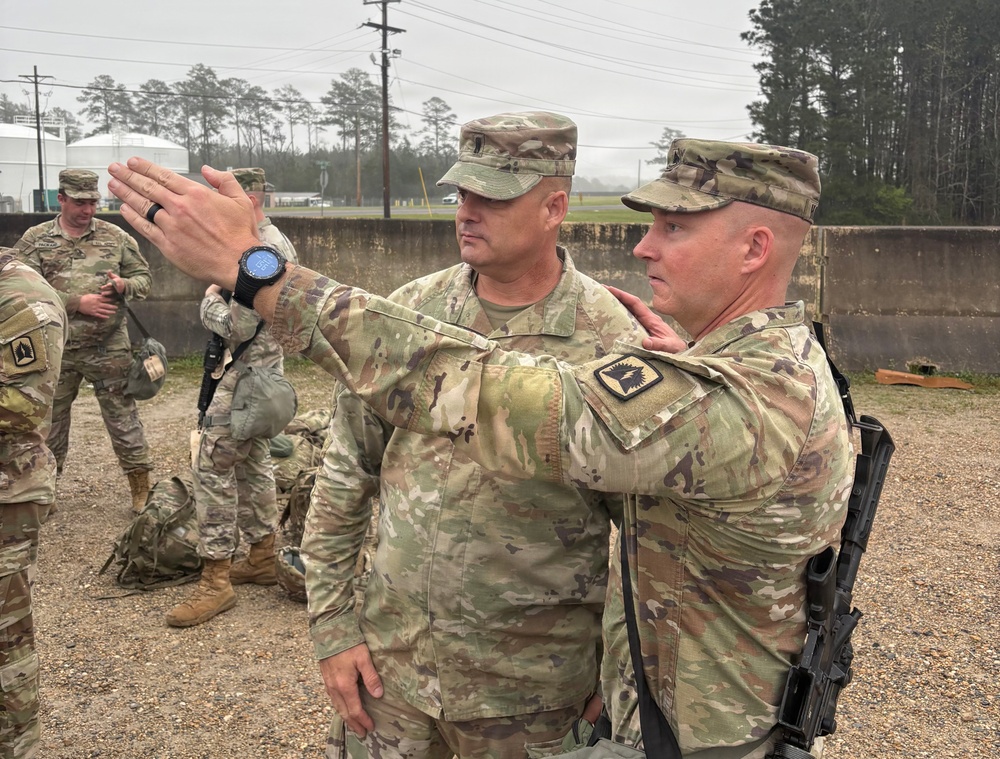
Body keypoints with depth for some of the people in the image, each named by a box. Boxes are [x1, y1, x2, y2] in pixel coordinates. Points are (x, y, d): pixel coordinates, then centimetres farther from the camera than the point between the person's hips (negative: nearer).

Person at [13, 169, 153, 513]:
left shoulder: (116, 236, 4)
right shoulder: (35, 239, 1)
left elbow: (143, 277, 9)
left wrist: (123, 285, -14)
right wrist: (77, 303, -16)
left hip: (109, 349, -1)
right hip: (55, 349, 1)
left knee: (123, 416, 3)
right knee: (50, 419, 13)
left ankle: (141, 486, 12)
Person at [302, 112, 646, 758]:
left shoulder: (612, 346, -15)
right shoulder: (409, 312, -4)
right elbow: (345, 475, 3)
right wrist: (332, 625, 2)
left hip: (530, 679, -3)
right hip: (392, 651, 3)